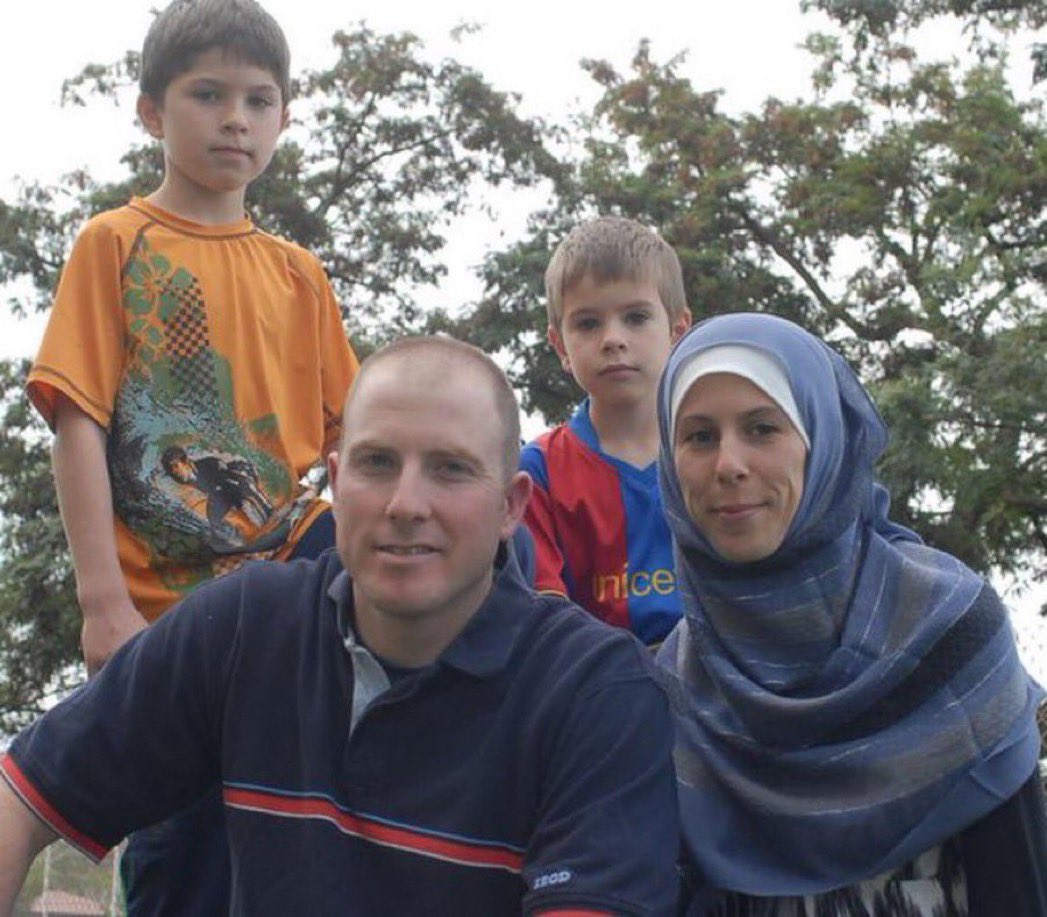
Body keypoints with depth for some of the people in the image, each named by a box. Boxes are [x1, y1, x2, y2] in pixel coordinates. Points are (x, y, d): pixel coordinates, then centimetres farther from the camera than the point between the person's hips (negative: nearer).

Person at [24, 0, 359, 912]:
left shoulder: (298, 274, 14)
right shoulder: (116, 245, 3)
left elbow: (349, 437, 13)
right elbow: (78, 424, -5)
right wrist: (105, 602, -14)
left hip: (292, 563, 3)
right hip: (165, 604, -3)